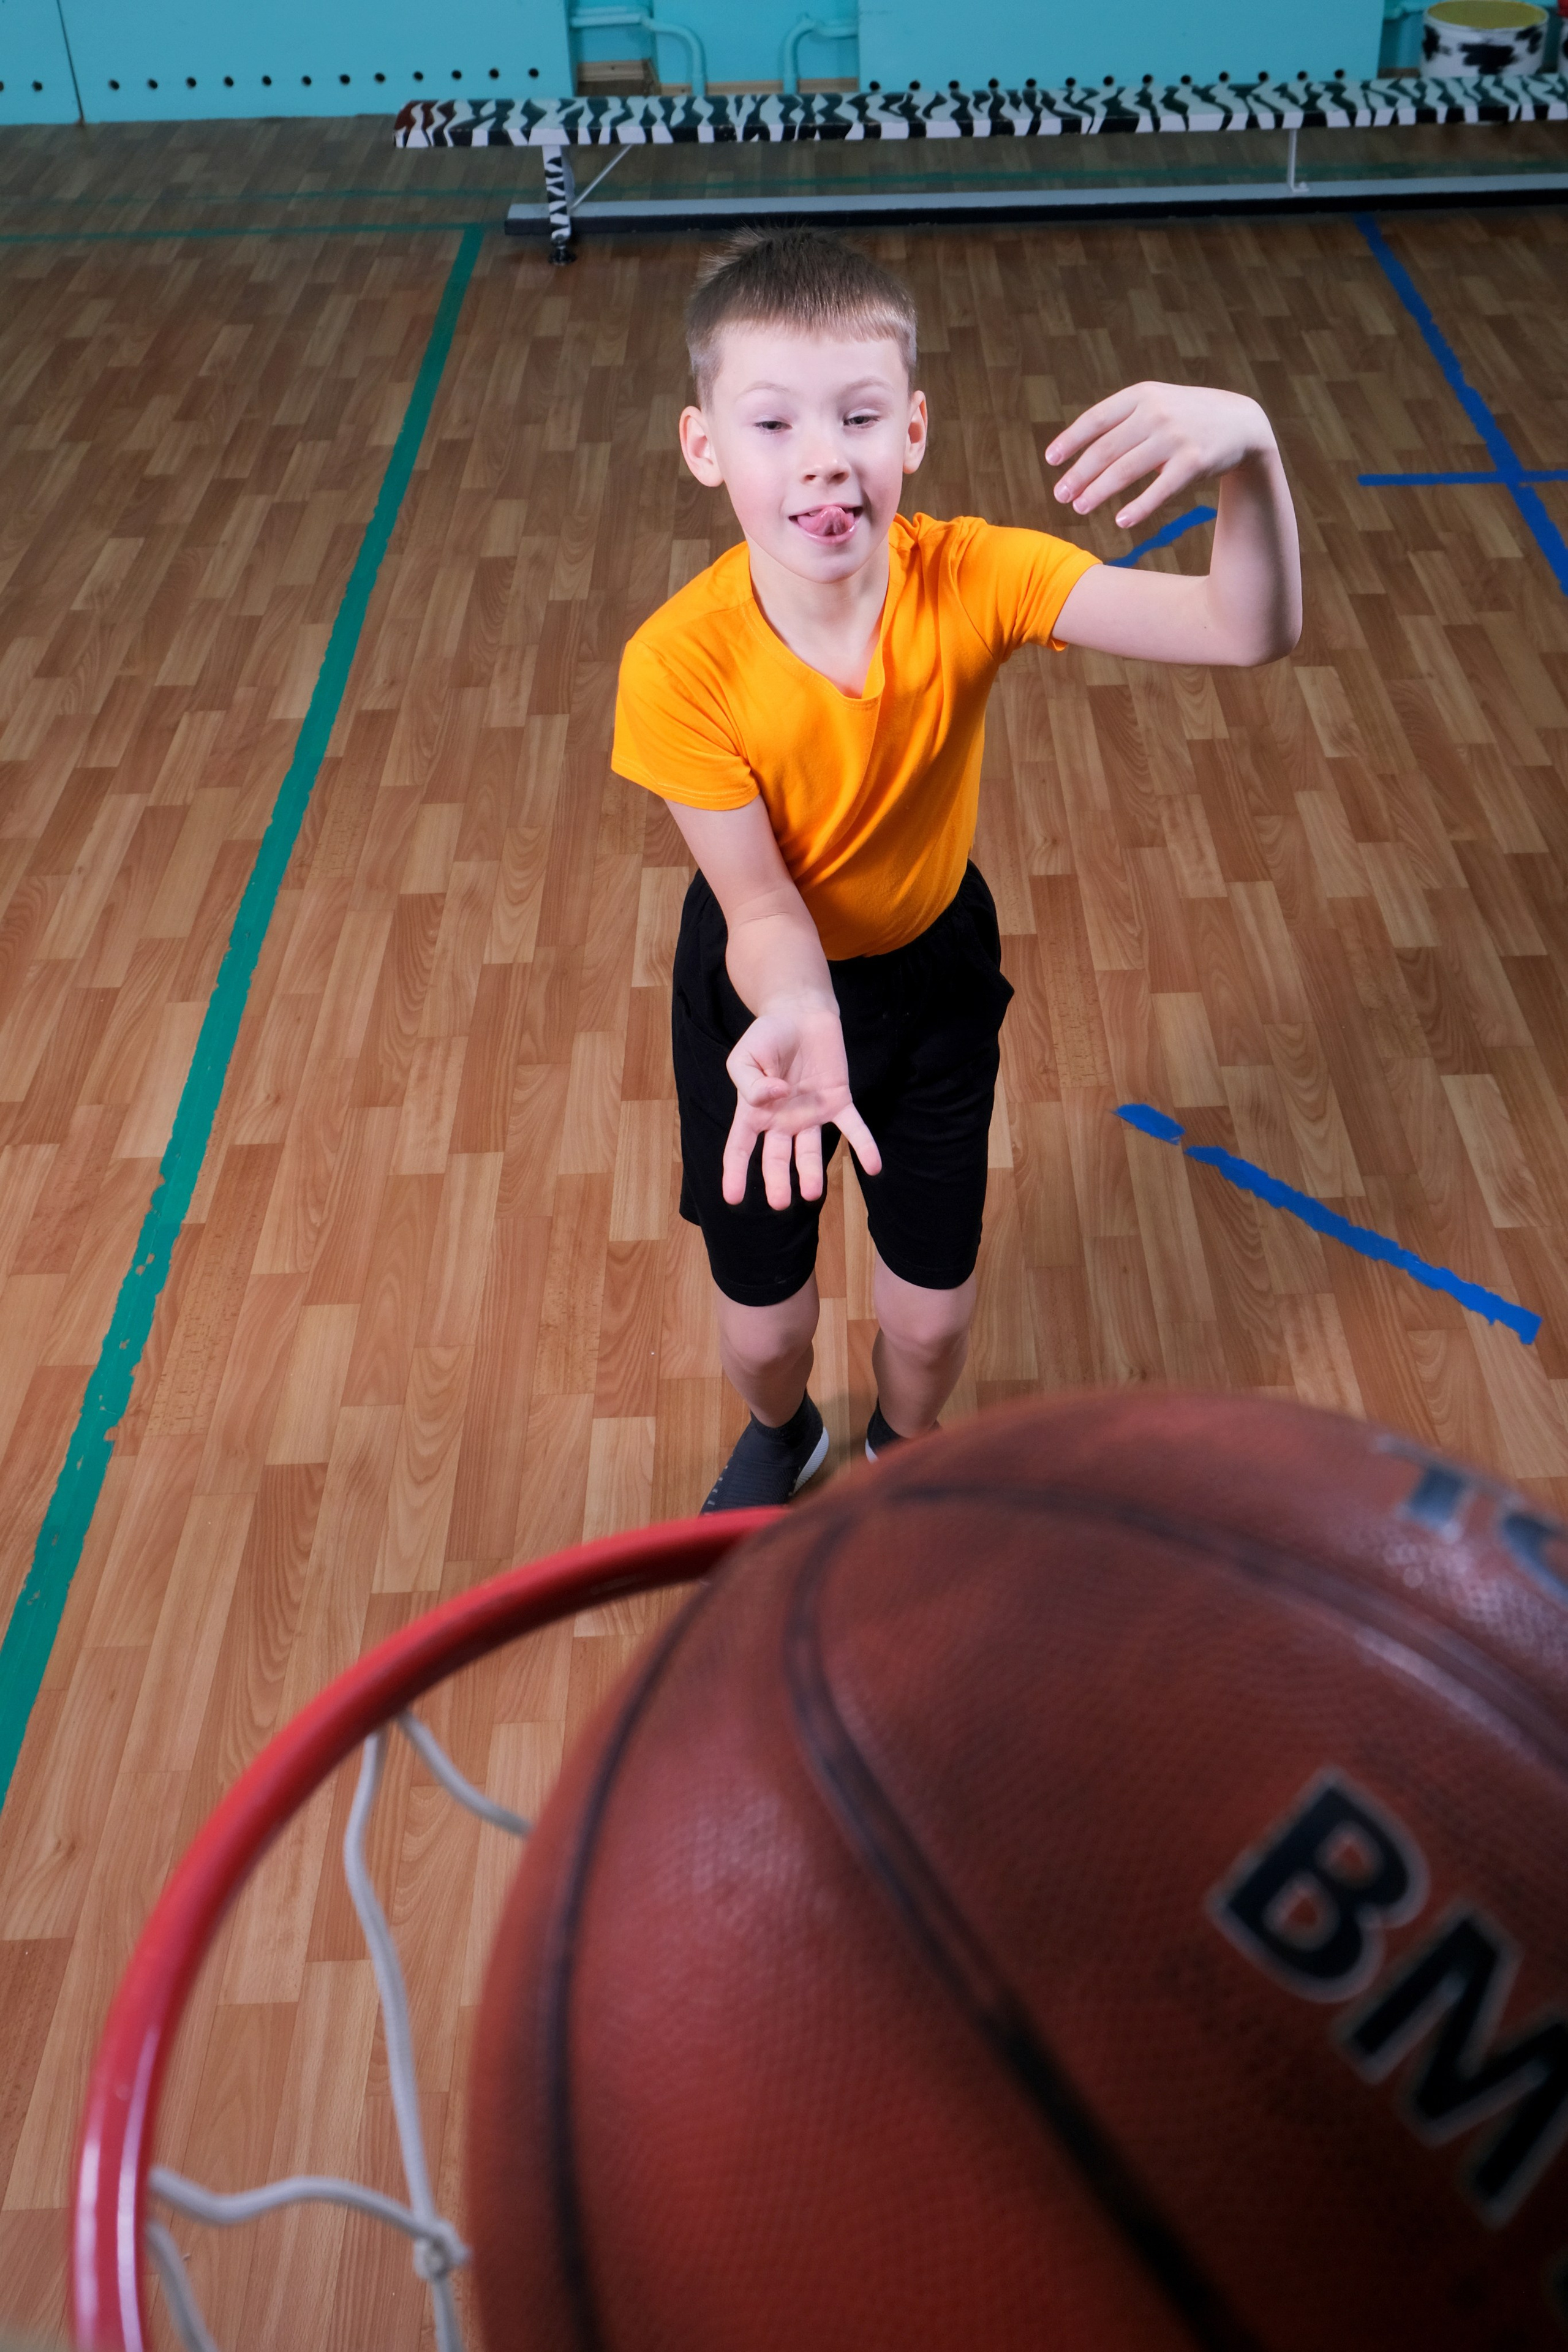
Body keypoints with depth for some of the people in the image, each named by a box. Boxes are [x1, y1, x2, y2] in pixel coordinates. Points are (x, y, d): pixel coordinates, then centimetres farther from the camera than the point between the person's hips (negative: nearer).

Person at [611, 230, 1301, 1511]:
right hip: (764, 983, -1)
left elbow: (1248, 629, -34)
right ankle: (783, 1433, 55)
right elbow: (760, 906, -25)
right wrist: (792, 1013, -48)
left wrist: (1248, 453, -55)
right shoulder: (680, 664, -30)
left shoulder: (970, 579, -26)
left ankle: (907, 1449, 55)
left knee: (934, 1308, 16)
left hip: (932, 967, 1)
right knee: (763, 1322, 14)